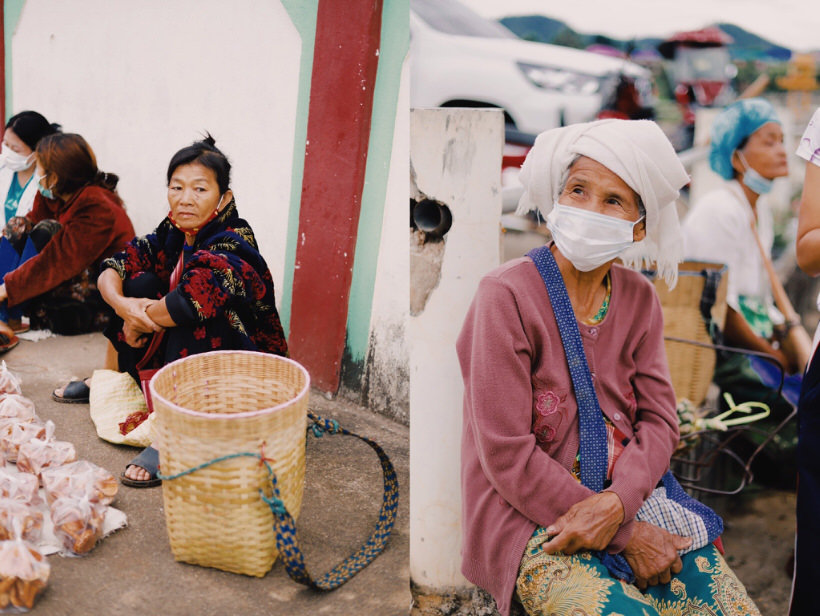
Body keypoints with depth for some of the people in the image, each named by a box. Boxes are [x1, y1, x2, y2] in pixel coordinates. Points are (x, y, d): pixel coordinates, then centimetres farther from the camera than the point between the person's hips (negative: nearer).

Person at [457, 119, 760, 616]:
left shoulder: (639, 298, 5)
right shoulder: (507, 296, -14)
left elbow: (660, 420, 2)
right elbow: (506, 454, -16)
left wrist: (616, 503, -19)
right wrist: (626, 537, -15)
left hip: (632, 497, 5)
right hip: (530, 515, -5)